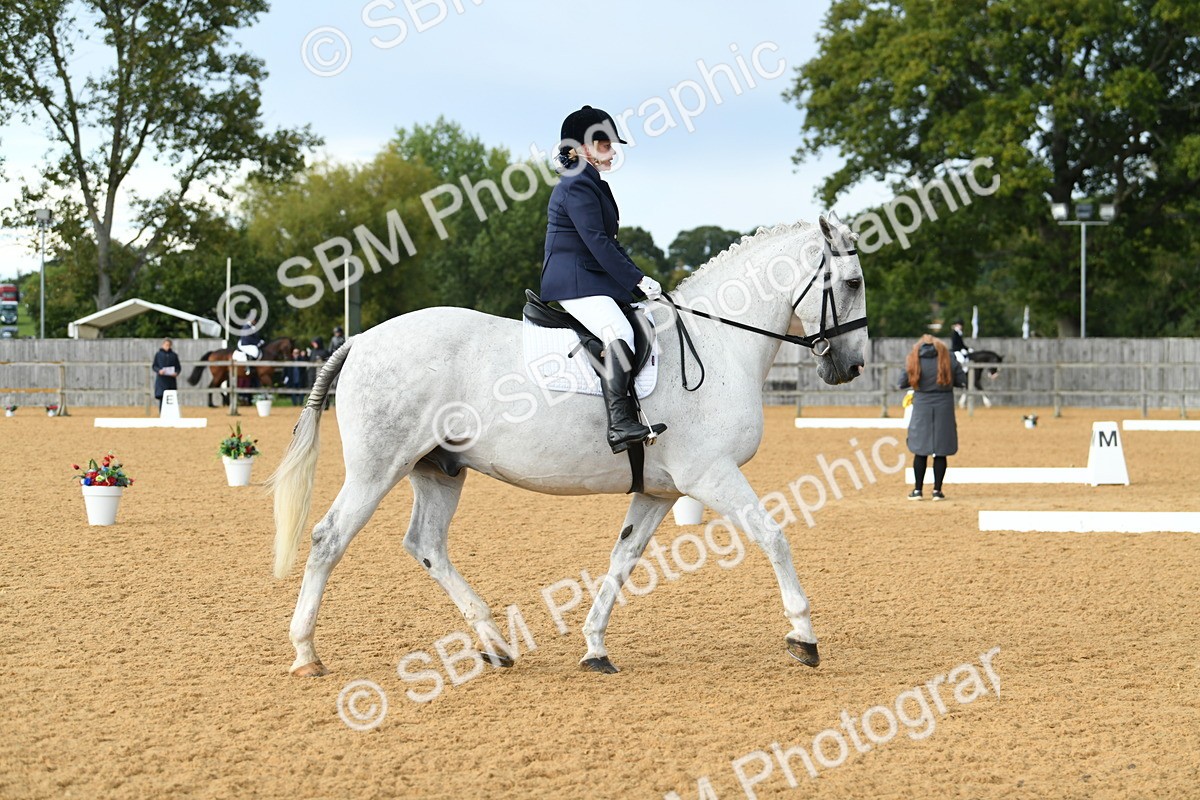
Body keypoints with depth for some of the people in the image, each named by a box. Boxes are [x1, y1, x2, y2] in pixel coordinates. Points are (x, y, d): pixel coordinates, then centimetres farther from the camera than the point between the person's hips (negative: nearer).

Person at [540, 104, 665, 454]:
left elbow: (608, 242, 23)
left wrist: (638, 279, 13)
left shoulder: (593, 186, 22)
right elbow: (598, 243, -19)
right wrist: (639, 280, -19)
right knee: (619, 334, -31)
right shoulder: (577, 187, -11)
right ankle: (620, 424, -41)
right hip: (574, 283, -11)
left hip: (594, 280, 11)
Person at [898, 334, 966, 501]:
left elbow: (902, 384, 3)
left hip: (921, 410, 0)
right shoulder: (948, 361, -3)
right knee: (941, 452, 5)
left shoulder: (912, 362, -3)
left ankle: (917, 490, 9)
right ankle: (937, 490, 6)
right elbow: (962, 381, 1)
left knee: (920, 451, 7)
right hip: (944, 410, 0)